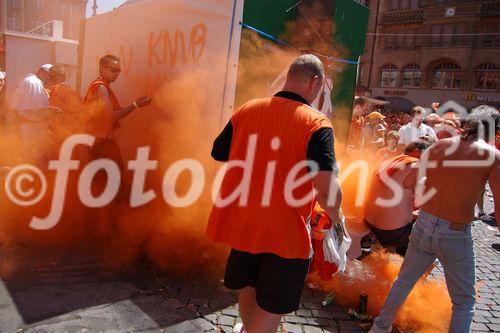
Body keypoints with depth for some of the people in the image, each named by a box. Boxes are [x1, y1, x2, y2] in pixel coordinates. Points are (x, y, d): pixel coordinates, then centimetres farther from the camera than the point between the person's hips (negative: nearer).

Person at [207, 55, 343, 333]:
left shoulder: (247, 110, -2)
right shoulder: (316, 123, -16)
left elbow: (218, 153, 9)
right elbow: (327, 189, -24)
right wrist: (337, 218, -5)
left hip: (240, 222, 6)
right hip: (285, 230, -5)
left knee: (248, 288, 29)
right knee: (270, 309, 13)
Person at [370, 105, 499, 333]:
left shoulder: (440, 146, 2)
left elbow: (408, 183, 5)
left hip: (424, 226, 4)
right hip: (456, 235, -3)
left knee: (404, 281, 24)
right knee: (464, 302, 19)